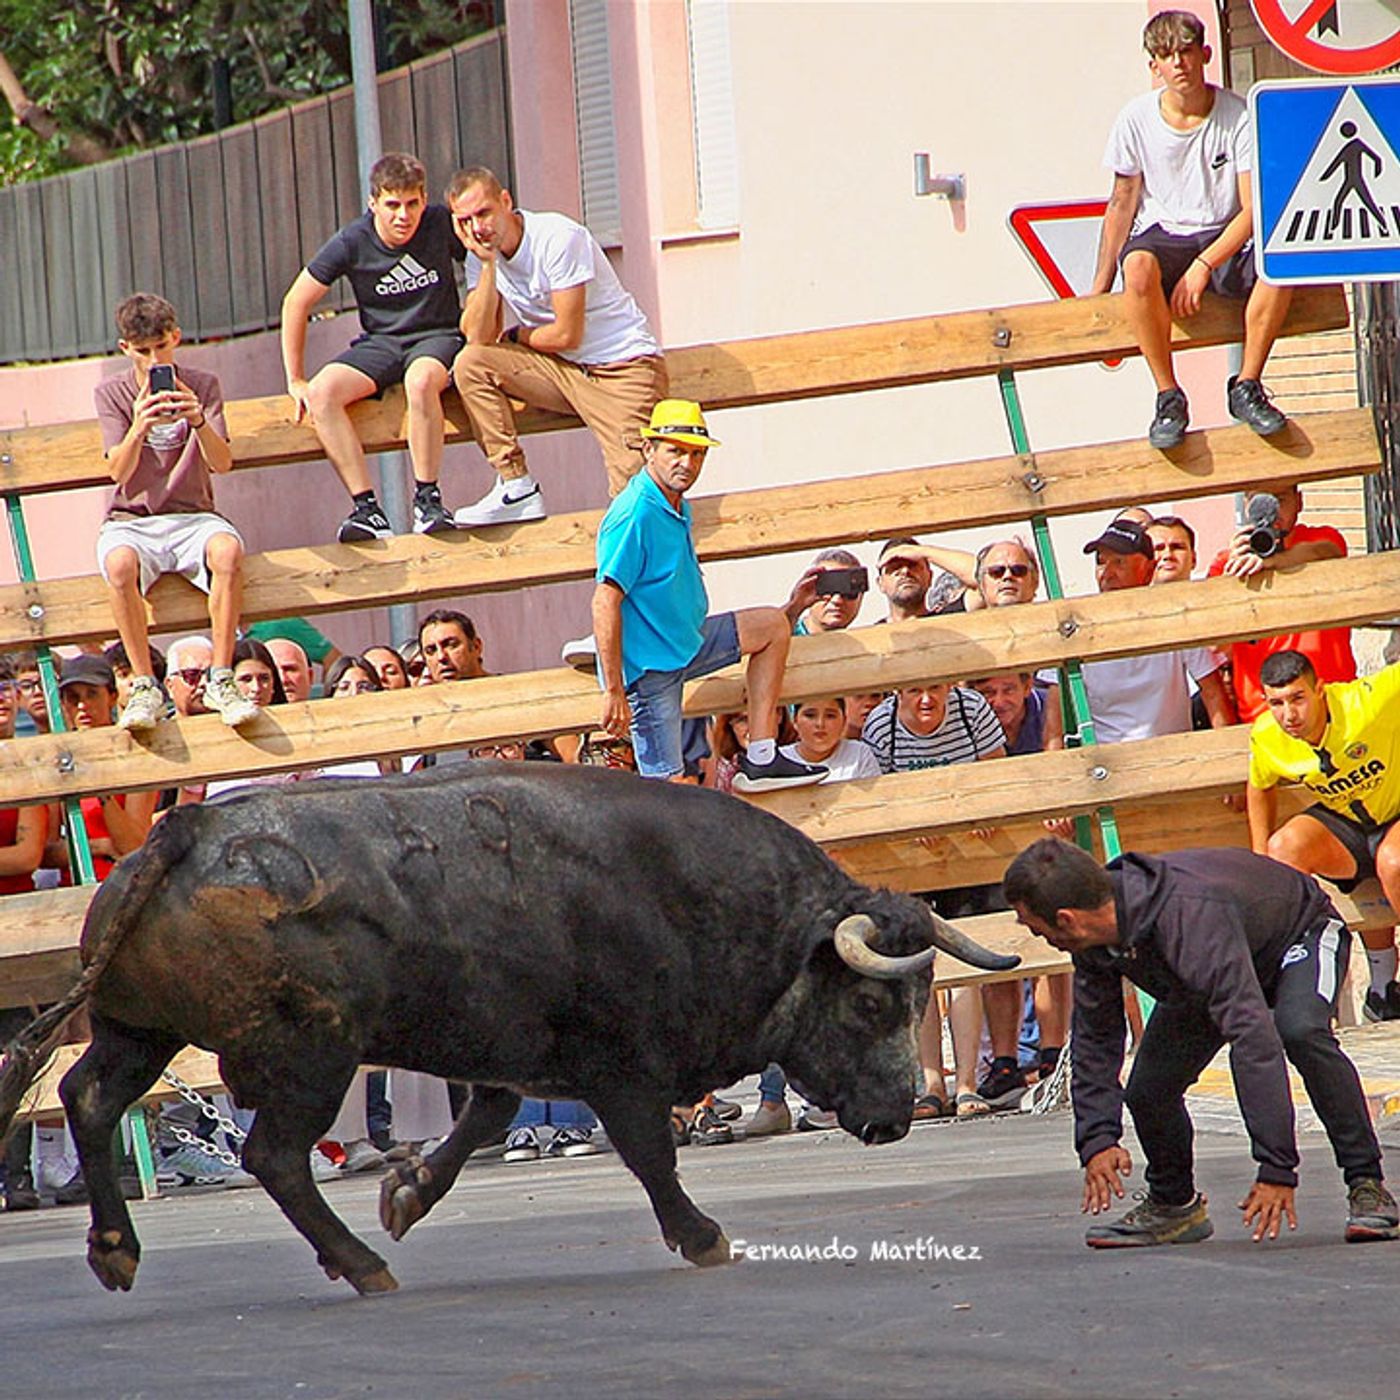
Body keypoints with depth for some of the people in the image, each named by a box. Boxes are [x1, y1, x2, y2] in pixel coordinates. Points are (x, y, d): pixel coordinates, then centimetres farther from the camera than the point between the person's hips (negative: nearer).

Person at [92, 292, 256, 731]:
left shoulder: (202, 386, 6)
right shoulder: (111, 394, 5)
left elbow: (222, 463, -6)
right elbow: (119, 472, -7)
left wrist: (199, 423, -26)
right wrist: (139, 428, -27)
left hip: (192, 515, 1)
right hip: (131, 520, 0)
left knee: (227, 550, -36)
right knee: (120, 564, -37)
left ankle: (221, 680, -28)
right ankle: (144, 687, -27)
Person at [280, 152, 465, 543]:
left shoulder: (442, 225, -8)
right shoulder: (351, 243, -8)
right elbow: (296, 303, 0)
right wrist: (295, 380, -1)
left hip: (438, 335, -2)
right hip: (380, 342, 2)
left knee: (421, 382, -39)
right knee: (323, 392, -28)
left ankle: (427, 499, -27)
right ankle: (367, 509, -31)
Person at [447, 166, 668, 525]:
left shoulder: (558, 238, -19)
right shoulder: (480, 255, 1)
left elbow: (567, 335, -18)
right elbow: (478, 337, -11)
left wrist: (515, 337, 0)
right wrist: (488, 265, -17)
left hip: (624, 368, -7)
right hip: (563, 369, 7)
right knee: (470, 365, -14)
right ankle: (517, 488, -11)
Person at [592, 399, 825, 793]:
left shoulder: (678, 509, 9)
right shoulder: (634, 515, -23)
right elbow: (605, 602, -27)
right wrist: (614, 693, -29)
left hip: (686, 645, 10)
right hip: (648, 667, -10)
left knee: (773, 626, 19)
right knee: (669, 790, -12)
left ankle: (760, 758, 11)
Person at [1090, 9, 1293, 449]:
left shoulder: (1239, 117, -8)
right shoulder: (1136, 120, -3)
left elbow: (1254, 209, -10)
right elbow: (1122, 203, 5)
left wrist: (1203, 265, -22)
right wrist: (1100, 289, 4)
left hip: (1224, 237, 0)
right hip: (1162, 235, 0)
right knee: (1138, 264, -38)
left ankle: (1246, 387, -18)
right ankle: (1169, 397, -25)